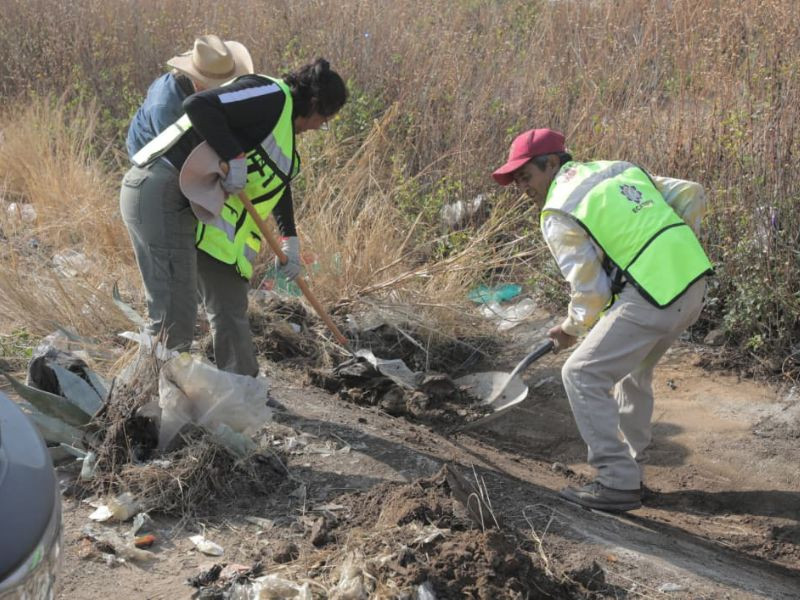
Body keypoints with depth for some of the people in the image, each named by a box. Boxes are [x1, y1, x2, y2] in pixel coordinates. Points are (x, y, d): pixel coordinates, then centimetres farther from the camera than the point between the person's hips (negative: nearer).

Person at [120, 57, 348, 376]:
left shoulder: (283, 124, 20)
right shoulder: (272, 96, -12)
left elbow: (277, 182, 32)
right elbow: (198, 106, -25)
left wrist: (290, 240, 26)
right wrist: (236, 157, -25)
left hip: (191, 205, 11)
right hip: (160, 193, -11)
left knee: (229, 306, 16)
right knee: (175, 315, -13)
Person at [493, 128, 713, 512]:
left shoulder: (558, 215, -3)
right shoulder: (618, 170, 19)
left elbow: (590, 290, -4)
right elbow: (691, 195, 18)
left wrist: (571, 329, 14)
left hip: (651, 298, -9)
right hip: (693, 283, 9)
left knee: (583, 376, 1)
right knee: (633, 370, 27)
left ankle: (618, 484, 1)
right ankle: (629, 467, 37)